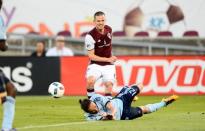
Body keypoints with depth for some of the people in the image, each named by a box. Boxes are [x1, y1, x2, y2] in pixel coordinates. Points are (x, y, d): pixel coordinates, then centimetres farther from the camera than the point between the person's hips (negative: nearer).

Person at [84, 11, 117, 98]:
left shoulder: (109, 30, -1)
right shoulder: (90, 36, -19)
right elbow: (91, 56, -16)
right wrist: (107, 59, -21)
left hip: (108, 65, 4)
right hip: (95, 64, -4)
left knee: (109, 86, -8)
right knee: (90, 81, -29)